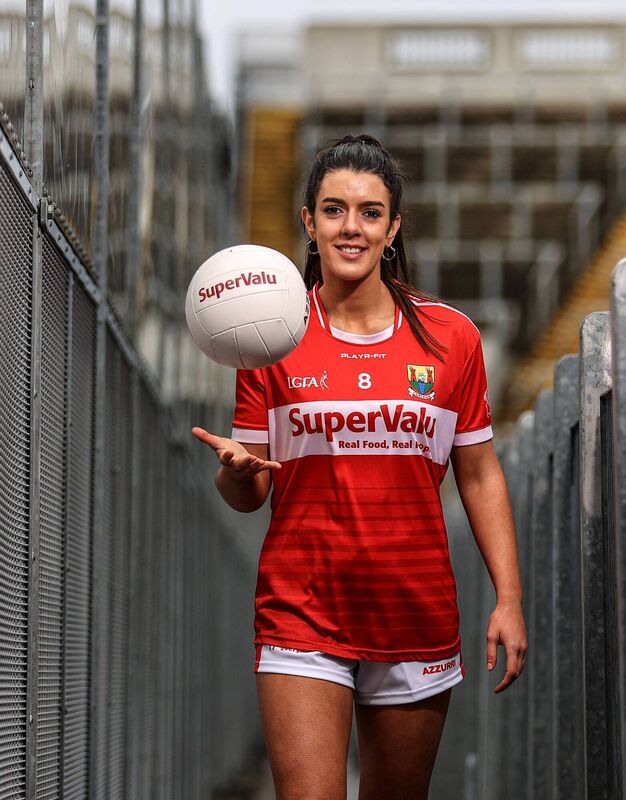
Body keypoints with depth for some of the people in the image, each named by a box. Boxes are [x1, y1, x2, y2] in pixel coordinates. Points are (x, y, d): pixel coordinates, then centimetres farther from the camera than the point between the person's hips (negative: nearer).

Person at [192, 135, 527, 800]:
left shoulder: (450, 337, 4)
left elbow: (479, 475, 9)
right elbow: (248, 495, 5)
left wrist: (508, 599, 2)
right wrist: (237, 468, -19)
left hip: (418, 620, 2)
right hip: (302, 614, -2)